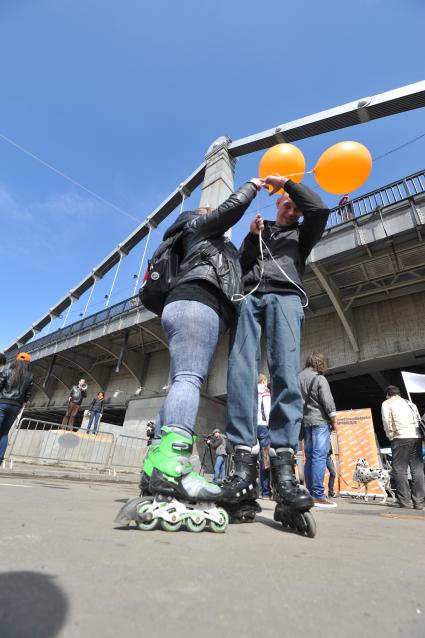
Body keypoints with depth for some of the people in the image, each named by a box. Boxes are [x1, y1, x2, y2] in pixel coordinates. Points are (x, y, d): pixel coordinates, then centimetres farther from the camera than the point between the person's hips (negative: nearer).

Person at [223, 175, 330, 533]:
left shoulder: (300, 234, 32)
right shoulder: (257, 232, 35)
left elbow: (320, 210, 11)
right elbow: (241, 266, 22)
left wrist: (287, 182, 21)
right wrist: (252, 237, 10)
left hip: (285, 296, -1)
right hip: (249, 298, 2)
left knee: (286, 373, -24)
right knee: (240, 372, -21)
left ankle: (284, 466, -30)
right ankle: (245, 463, -26)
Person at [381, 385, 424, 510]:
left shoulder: (386, 403, 7)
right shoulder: (410, 403, 25)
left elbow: (387, 421, -4)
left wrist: (390, 435, 5)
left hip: (401, 437, -5)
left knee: (400, 469, 0)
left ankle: (404, 500, -1)